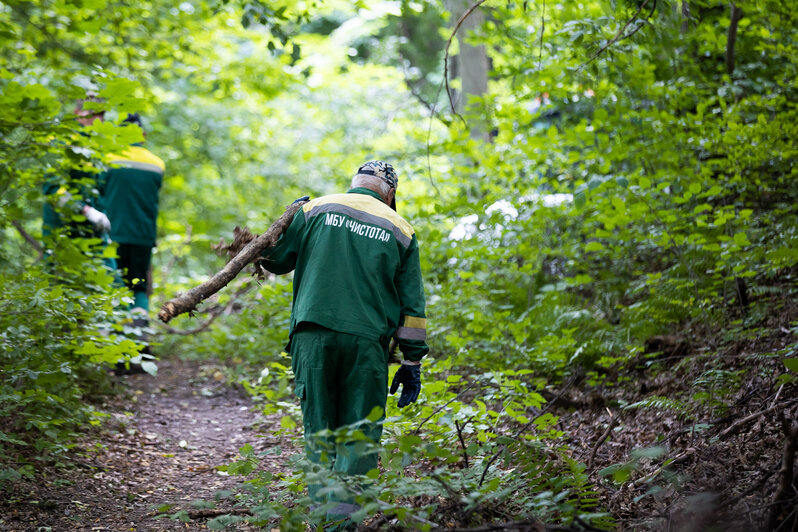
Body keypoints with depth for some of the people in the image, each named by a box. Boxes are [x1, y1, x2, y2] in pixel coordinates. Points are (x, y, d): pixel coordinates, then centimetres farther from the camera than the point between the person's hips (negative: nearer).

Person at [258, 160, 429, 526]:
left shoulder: (315, 209, 9)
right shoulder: (400, 230, 11)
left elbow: (276, 260, 12)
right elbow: (412, 305, 9)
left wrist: (292, 218, 31)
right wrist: (412, 363, 11)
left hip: (313, 335, 1)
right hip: (366, 343, -1)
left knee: (318, 429, 9)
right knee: (359, 434, 3)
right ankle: (341, 516, -7)